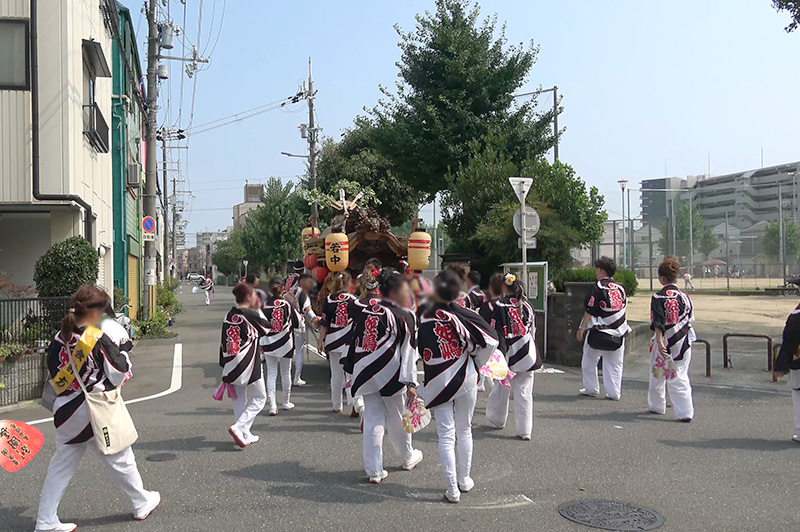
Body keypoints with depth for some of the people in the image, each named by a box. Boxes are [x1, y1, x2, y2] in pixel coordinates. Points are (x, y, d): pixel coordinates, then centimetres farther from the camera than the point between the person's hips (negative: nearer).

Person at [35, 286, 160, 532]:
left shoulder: (59, 339, 0)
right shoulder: (99, 340, -20)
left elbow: (55, 378, 9)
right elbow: (118, 374, -13)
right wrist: (124, 353, 3)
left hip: (66, 411, 6)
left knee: (61, 465, 14)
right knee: (120, 458, 11)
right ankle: (142, 503, 28)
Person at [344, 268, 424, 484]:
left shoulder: (365, 312, 9)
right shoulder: (403, 317, -9)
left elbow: (354, 344, 12)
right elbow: (409, 352, -12)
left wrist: (353, 370, 20)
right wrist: (410, 383, -11)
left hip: (365, 374, 5)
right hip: (391, 376, -5)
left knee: (372, 420, 8)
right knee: (397, 419, 14)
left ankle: (374, 470, 9)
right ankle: (408, 458, 35)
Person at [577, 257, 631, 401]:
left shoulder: (598, 287, -12)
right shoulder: (620, 288, 5)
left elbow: (589, 311, -12)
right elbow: (623, 307, 14)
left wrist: (582, 328, -5)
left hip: (598, 333, -5)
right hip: (618, 333, 5)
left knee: (589, 362, 11)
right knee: (614, 364, 11)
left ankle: (591, 389, 17)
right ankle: (614, 393, 11)